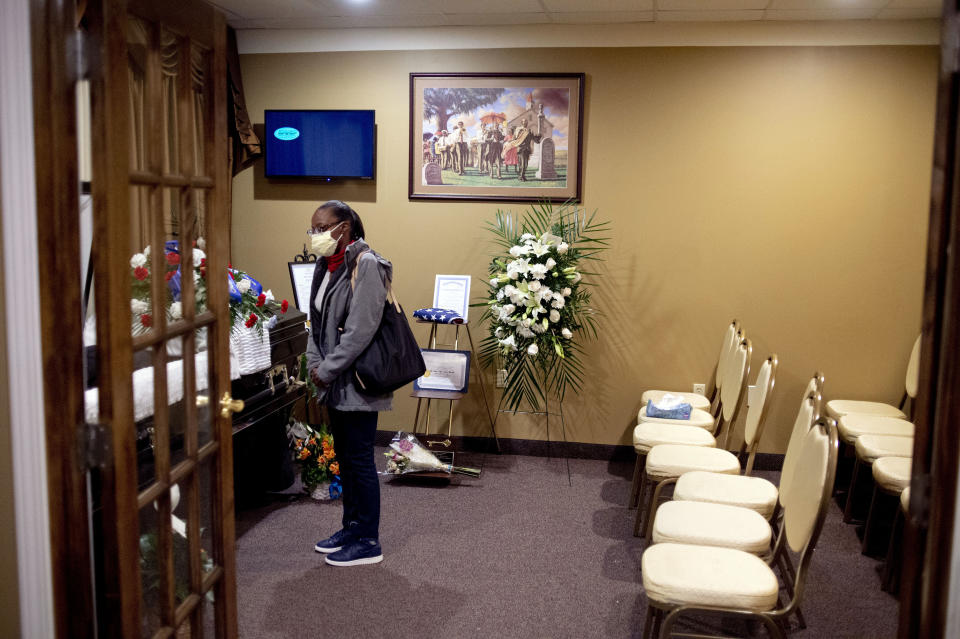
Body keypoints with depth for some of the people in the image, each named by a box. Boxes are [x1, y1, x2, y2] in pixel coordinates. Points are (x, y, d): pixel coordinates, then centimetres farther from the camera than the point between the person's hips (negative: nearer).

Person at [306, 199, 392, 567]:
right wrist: (315, 363, 2)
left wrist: (327, 370, -16)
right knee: (344, 456, 17)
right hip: (335, 382, 9)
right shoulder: (326, 264, 10)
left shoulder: (365, 265, -17)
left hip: (358, 382, -8)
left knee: (359, 459, 0)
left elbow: (360, 330, -22)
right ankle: (352, 527, 32)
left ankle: (368, 542, 12)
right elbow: (317, 319, 15)